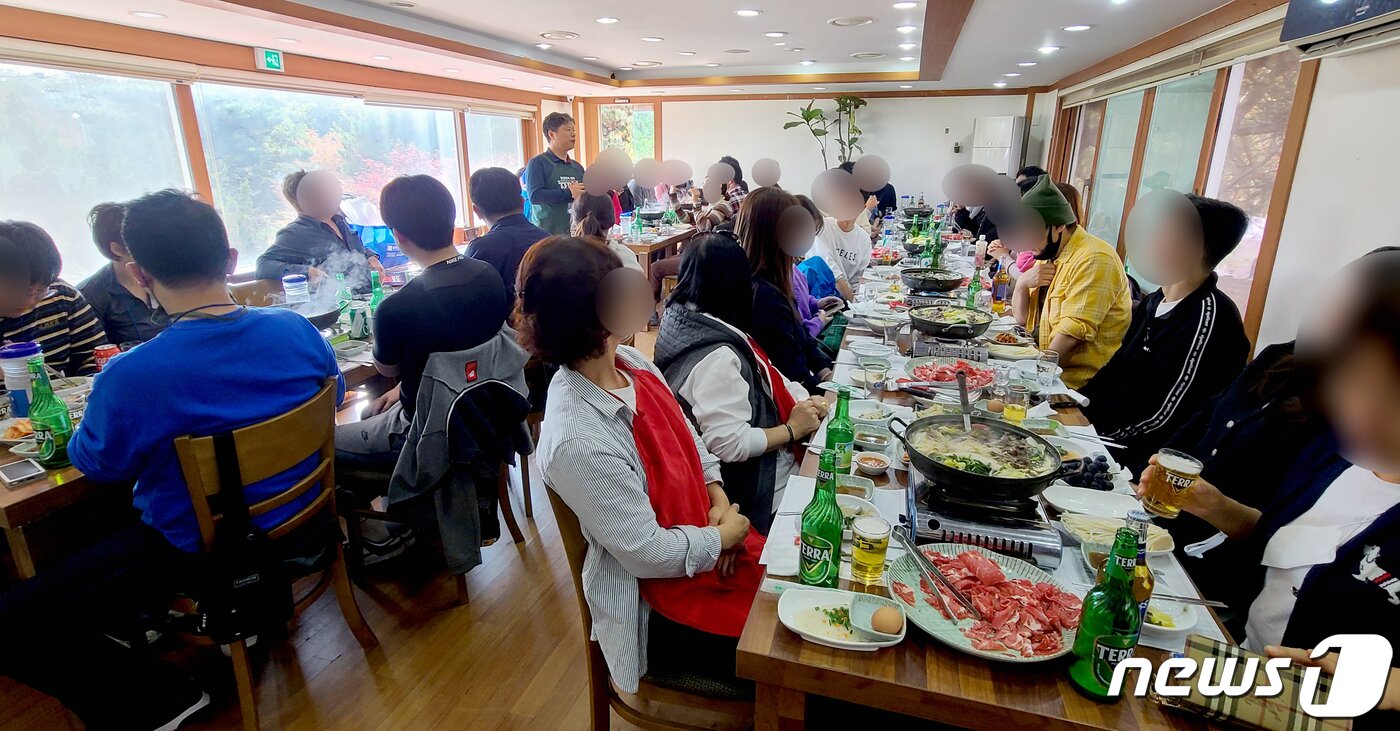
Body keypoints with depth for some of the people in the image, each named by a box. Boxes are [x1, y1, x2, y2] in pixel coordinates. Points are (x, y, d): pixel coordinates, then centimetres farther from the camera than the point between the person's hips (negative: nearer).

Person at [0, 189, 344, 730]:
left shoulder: (130, 377, -27)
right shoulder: (297, 329, -15)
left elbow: (97, 465, -7)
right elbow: (334, 396, 6)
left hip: (204, 551, -6)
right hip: (300, 518, 6)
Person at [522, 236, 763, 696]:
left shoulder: (627, 361, -7)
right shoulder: (578, 442, -32)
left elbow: (685, 432, 8)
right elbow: (648, 553, -23)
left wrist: (718, 493, -5)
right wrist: (721, 538, -10)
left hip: (709, 529, 7)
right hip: (660, 600, -7)